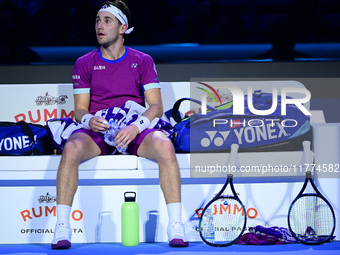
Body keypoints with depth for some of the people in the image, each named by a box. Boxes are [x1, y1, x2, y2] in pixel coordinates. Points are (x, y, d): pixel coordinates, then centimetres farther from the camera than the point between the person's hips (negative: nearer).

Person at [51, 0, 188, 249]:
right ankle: (62, 228, -30)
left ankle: (176, 227, -31)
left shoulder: (142, 61, 10)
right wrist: (88, 120, -17)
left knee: (165, 146, -34)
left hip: (134, 132, 0)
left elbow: (156, 106, 3)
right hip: (97, 132, 0)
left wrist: (137, 126, -18)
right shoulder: (84, 63, 12)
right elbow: (80, 109, 9)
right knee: (71, 148, -35)